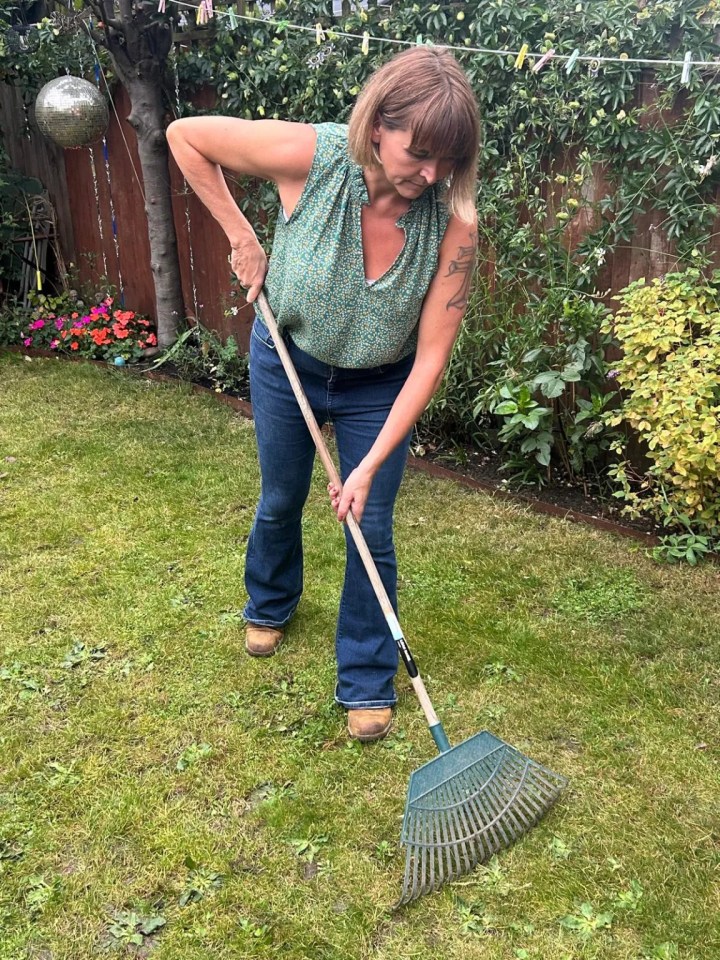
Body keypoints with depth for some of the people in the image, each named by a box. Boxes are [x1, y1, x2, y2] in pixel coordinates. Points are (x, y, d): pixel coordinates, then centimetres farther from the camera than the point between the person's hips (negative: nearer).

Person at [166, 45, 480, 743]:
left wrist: (369, 466, -26)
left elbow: (431, 357, -24)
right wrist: (240, 239, -15)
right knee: (280, 502, 20)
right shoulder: (309, 156, -29)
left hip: (379, 388, 0)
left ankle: (367, 683, 24)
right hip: (285, 364, 1)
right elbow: (184, 135, -14)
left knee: (371, 532, 3)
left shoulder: (451, 224, -28)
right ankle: (269, 605, 53)